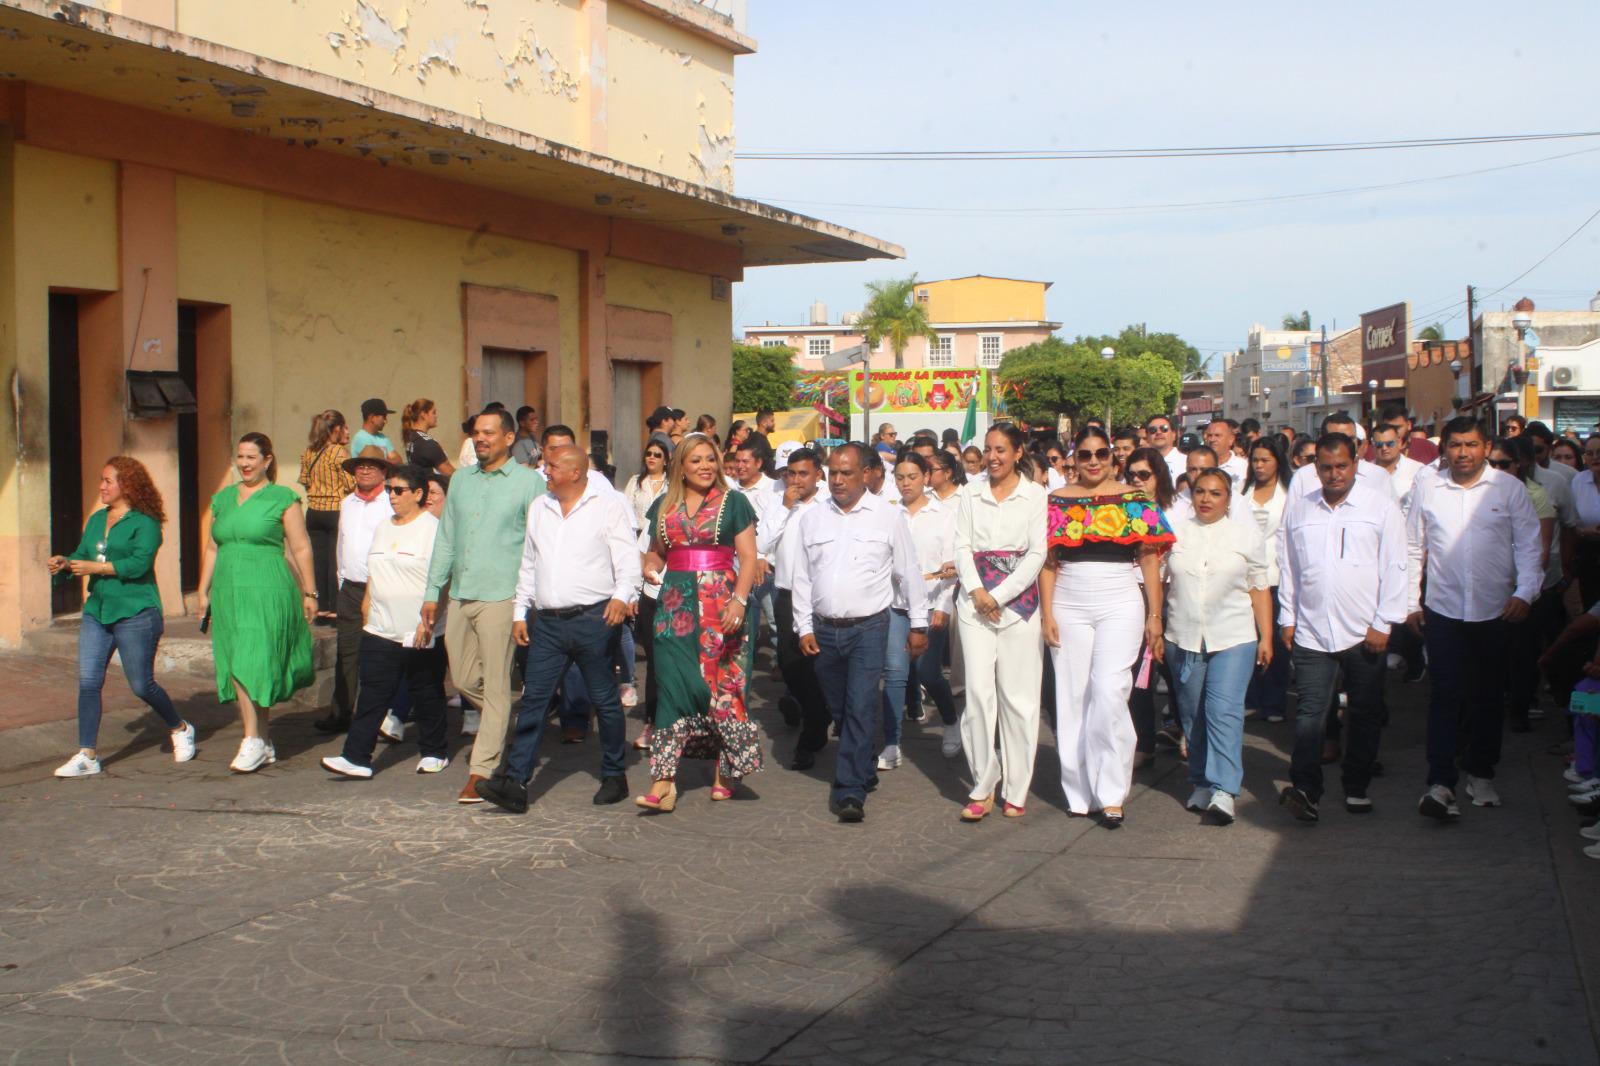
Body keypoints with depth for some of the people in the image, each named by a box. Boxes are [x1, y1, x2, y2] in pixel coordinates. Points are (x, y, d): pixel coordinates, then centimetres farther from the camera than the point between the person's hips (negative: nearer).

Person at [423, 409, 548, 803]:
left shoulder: (528, 482, -2)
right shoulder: (461, 480, 14)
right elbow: (446, 539, 18)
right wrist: (432, 592, 13)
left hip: (501, 596, -6)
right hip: (460, 595, 6)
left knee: (495, 685, -3)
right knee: (463, 678, 11)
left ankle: (482, 771, 0)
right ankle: (505, 727, 36)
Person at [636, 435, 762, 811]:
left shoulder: (733, 503, 4)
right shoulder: (664, 507, 14)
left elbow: (748, 557, -2)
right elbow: (656, 551, 22)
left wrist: (739, 599, -15)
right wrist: (650, 566, -1)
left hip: (719, 601, -2)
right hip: (674, 604, 3)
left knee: (721, 682, -1)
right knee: (673, 681, -6)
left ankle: (727, 770, 14)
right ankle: (663, 780, -11)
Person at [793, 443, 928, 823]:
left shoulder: (888, 517, 0)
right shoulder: (812, 519, 8)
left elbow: (909, 572, 5)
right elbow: (803, 577, 10)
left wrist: (918, 623, 5)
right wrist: (805, 628, 5)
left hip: (868, 628, -4)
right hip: (824, 630, 4)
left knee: (861, 708, -12)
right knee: (839, 708, 11)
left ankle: (851, 791, -13)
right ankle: (863, 771, 29)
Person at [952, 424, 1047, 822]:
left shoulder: (1035, 495, 1)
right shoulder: (971, 494, 11)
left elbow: (1038, 553, -4)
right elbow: (962, 546, 6)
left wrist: (999, 596, -9)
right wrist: (977, 591, -9)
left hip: (1019, 599, -2)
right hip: (976, 601, 2)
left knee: (1018, 695, 0)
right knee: (979, 691, -5)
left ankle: (1016, 790, 8)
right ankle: (982, 785, 3)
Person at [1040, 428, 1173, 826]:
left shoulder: (1135, 499, 4)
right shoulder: (1058, 501, 8)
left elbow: (1150, 558, 3)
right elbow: (1048, 561, 6)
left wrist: (1154, 616, -1)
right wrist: (1047, 614, -2)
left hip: (1121, 603, -2)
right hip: (1069, 606, 2)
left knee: (1109, 691, -13)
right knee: (1074, 696, 4)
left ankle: (1111, 792, -6)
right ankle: (1081, 791, 13)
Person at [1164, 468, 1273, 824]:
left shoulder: (1247, 533, 5)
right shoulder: (1175, 530, 7)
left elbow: (1259, 588, 6)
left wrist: (1266, 637, 2)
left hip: (1233, 638, -2)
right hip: (1183, 639, 2)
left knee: (1224, 710, -14)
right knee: (1193, 715, 7)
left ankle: (1223, 791, -18)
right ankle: (1201, 784, 19)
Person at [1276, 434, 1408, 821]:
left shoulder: (1381, 509, 1)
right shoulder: (1297, 510, 9)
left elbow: (1394, 568, 0)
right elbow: (1287, 567, 13)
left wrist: (1384, 623, -5)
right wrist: (1287, 618, 10)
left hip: (1365, 633, -1)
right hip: (1312, 631, 1)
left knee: (1365, 714, 8)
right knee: (1311, 712, -7)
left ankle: (1357, 788, 19)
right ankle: (1305, 789, -14)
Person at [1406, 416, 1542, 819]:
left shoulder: (1510, 488, 2)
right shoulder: (1426, 486, 3)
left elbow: (1528, 545, 2)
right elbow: (1413, 548, 7)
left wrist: (1525, 592, -11)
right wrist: (1411, 602, 5)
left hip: (1495, 610, 1)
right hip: (1443, 609, -1)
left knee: (1489, 697, 10)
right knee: (1446, 696, -7)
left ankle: (1480, 774, 25)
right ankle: (1440, 783, -10)